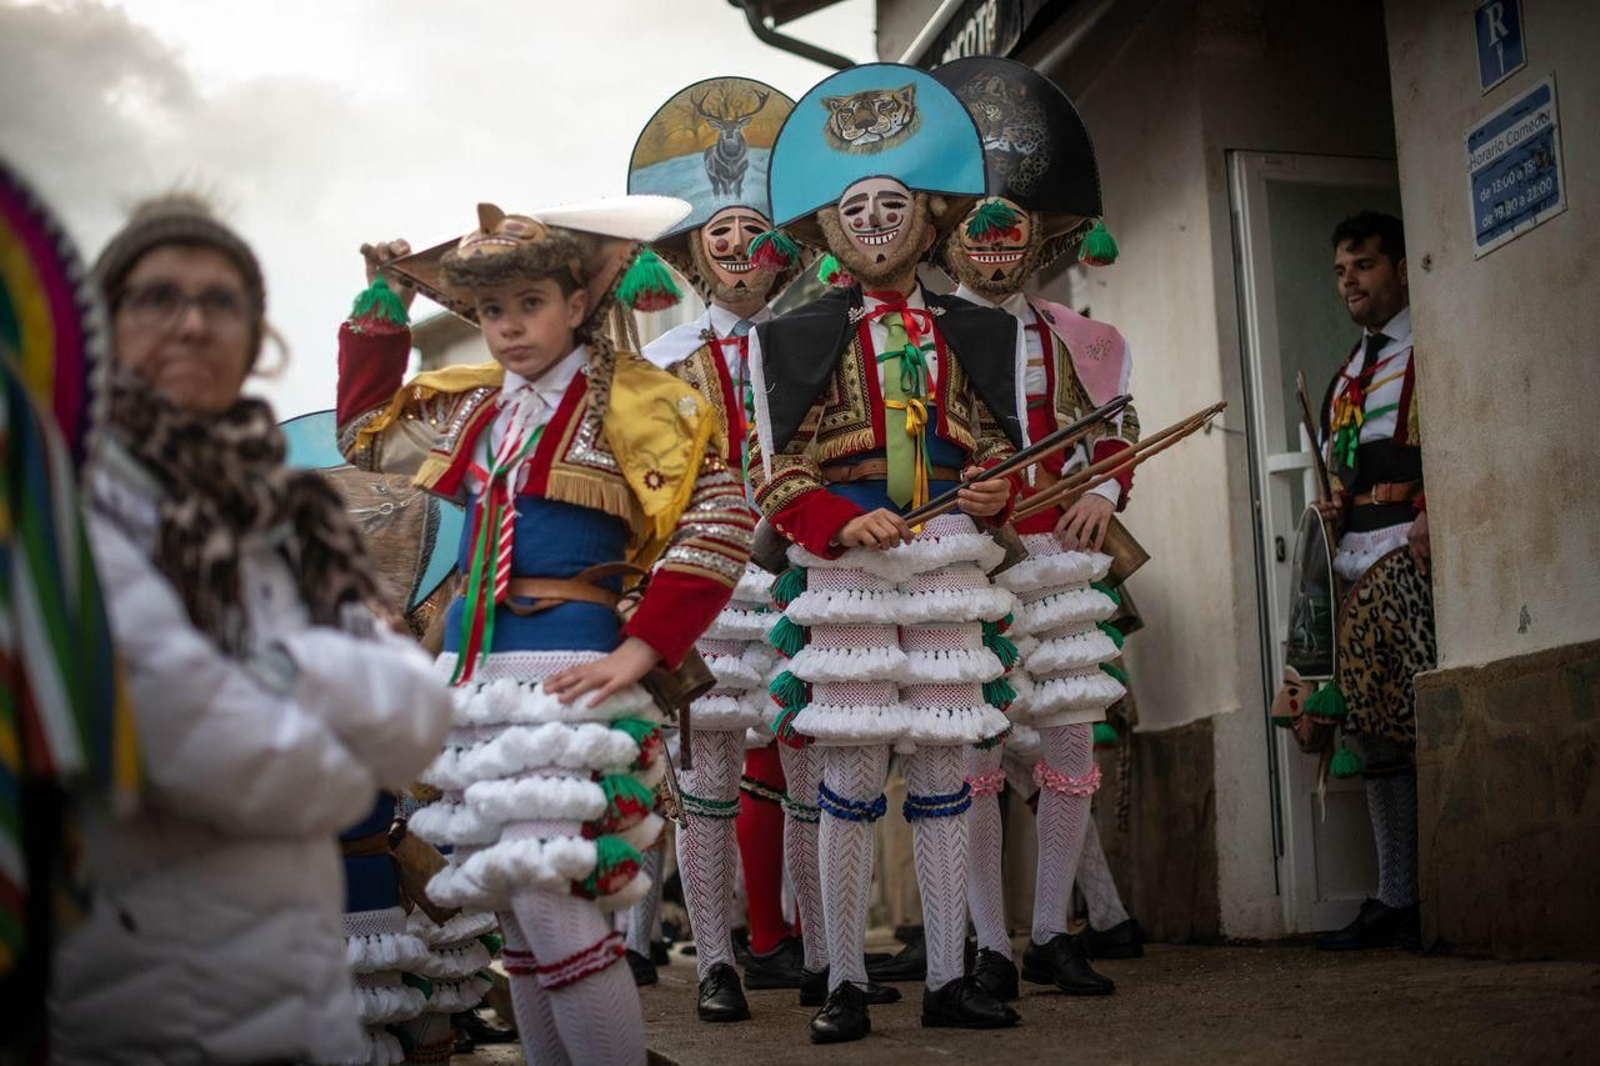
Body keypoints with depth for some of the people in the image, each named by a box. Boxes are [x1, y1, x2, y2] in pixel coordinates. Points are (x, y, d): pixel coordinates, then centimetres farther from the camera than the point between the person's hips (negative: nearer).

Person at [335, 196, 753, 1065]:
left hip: (567, 672, -6)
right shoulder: (473, 410, 14)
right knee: (513, 915, 10)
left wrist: (639, 652, -16)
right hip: (475, 669, 7)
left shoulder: (631, 399, -4)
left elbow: (719, 522, -11)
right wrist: (381, 307, 18)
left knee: (548, 905, -16)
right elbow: (366, 433, 28)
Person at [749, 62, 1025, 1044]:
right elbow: (774, 470, 0)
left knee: (945, 774, 6)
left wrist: (995, 490, -6)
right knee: (852, 777, -2)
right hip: (845, 563, -2)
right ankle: (847, 982, 9)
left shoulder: (975, 332, 11)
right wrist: (840, 521, -17)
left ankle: (950, 978, 15)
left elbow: (1002, 444, 17)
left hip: (951, 562, 3)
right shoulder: (795, 337, 3)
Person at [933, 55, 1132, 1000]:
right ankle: (992, 946, 9)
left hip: (1054, 557, 4)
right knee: (973, 754, -2)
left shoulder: (1070, 338, 9)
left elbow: (1117, 426, 21)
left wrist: (1105, 494, 4)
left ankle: (1052, 931, 19)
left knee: (1072, 745, 5)